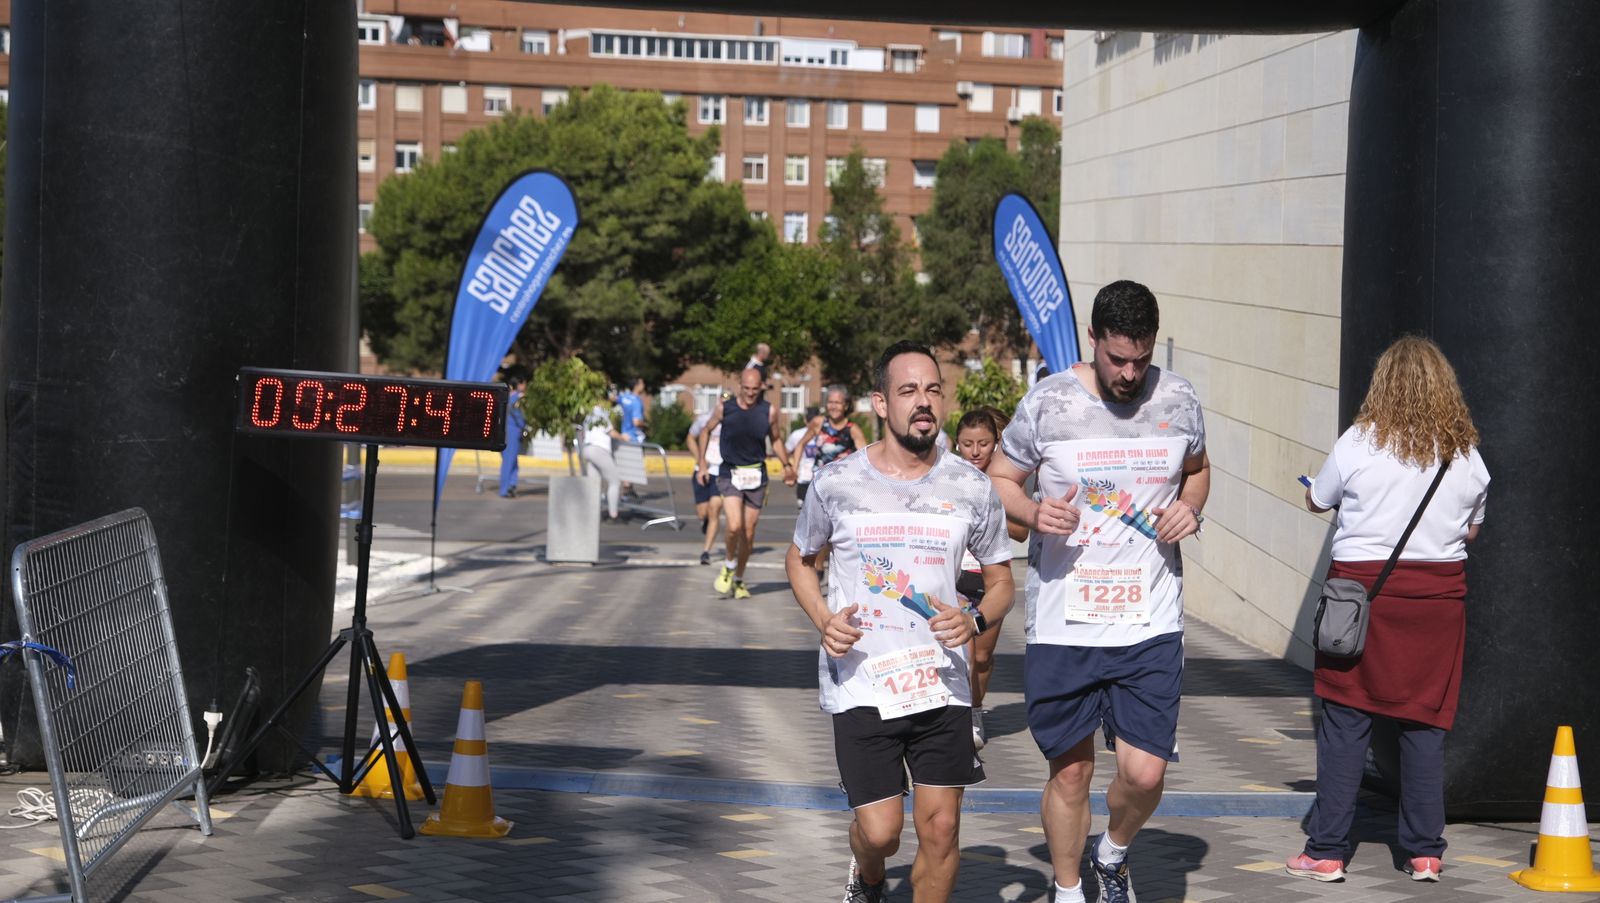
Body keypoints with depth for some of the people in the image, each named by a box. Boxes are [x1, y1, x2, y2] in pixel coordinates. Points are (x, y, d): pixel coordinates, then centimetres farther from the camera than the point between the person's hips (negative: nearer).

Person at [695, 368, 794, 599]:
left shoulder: (769, 411, -4)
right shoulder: (725, 408, -6)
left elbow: (776, 439, 13)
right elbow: (706, 431, 10)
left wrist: (787, 465, 5)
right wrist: (702, 464, 7)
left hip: (756, 476, 2)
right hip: (730, 475, -2)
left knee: (748, 533, 5)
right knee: (734, 526, -19)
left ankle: (739, 580, 22)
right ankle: (728, 567, 8)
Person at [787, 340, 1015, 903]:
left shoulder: (971, 488, 2)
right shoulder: (836, 483, -1)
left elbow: (1001, 582, 12)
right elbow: (799, 560, 15)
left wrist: (974, 621, -11)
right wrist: (824, 622, -4)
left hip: (941, 684, 2)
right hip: (860, 684, -1)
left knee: (941, 827, -1)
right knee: (880, 830, -4)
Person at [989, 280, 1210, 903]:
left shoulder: (1178, 401, 2)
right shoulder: (1048, 402, -5)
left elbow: (1197, 470, 21)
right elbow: (998, 480, 6)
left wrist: (1190, 508, 0)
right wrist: (1034, 514, -15)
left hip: (1150, 625, 1)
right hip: (1062, 624, -1)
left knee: (1144, 774, -4)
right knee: (1069, 774, 8)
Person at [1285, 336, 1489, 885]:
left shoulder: (1359, 443, -6)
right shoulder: (1466, 455, 1)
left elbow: (1316, 501, 7)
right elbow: (1471, 531, 12)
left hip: (1363, 585, -2)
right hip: (1438, 593, 2)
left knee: (1345, 721, 2)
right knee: (1426, 722, 8)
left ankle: (1327, 850, 4)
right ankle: (1425, 852, 11)